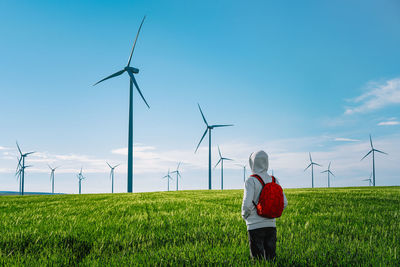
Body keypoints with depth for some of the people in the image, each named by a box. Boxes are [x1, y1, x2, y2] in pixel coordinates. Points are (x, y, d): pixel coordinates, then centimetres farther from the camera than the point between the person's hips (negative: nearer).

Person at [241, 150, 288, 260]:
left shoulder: (251, 181, -11)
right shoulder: (274, 181, 5)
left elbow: (247, 205, -19)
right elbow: (284, 203, 6)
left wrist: (244, 215, 0)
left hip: (255, 226, -5)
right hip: (271, 224, 5)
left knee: (257, 260, 2)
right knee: (271, 258, 12)